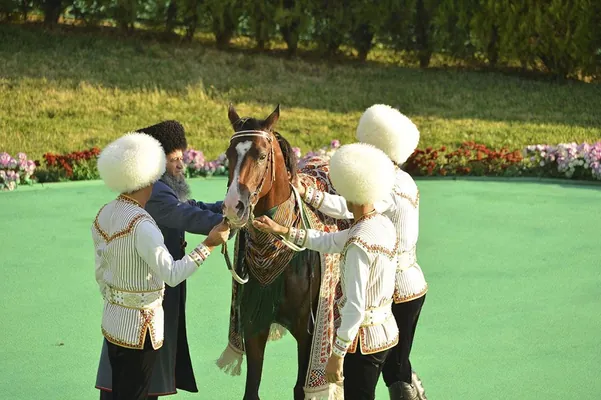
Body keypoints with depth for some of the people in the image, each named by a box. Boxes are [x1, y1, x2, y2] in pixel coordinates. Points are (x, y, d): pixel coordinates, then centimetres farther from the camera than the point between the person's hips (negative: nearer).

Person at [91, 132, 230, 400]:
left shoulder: (103, 215, 3)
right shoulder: (141, 225, -24)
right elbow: (172, 273, -26)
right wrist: (208, 245, -24)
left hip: (112, 320, 8)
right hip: (140, 327, -8)